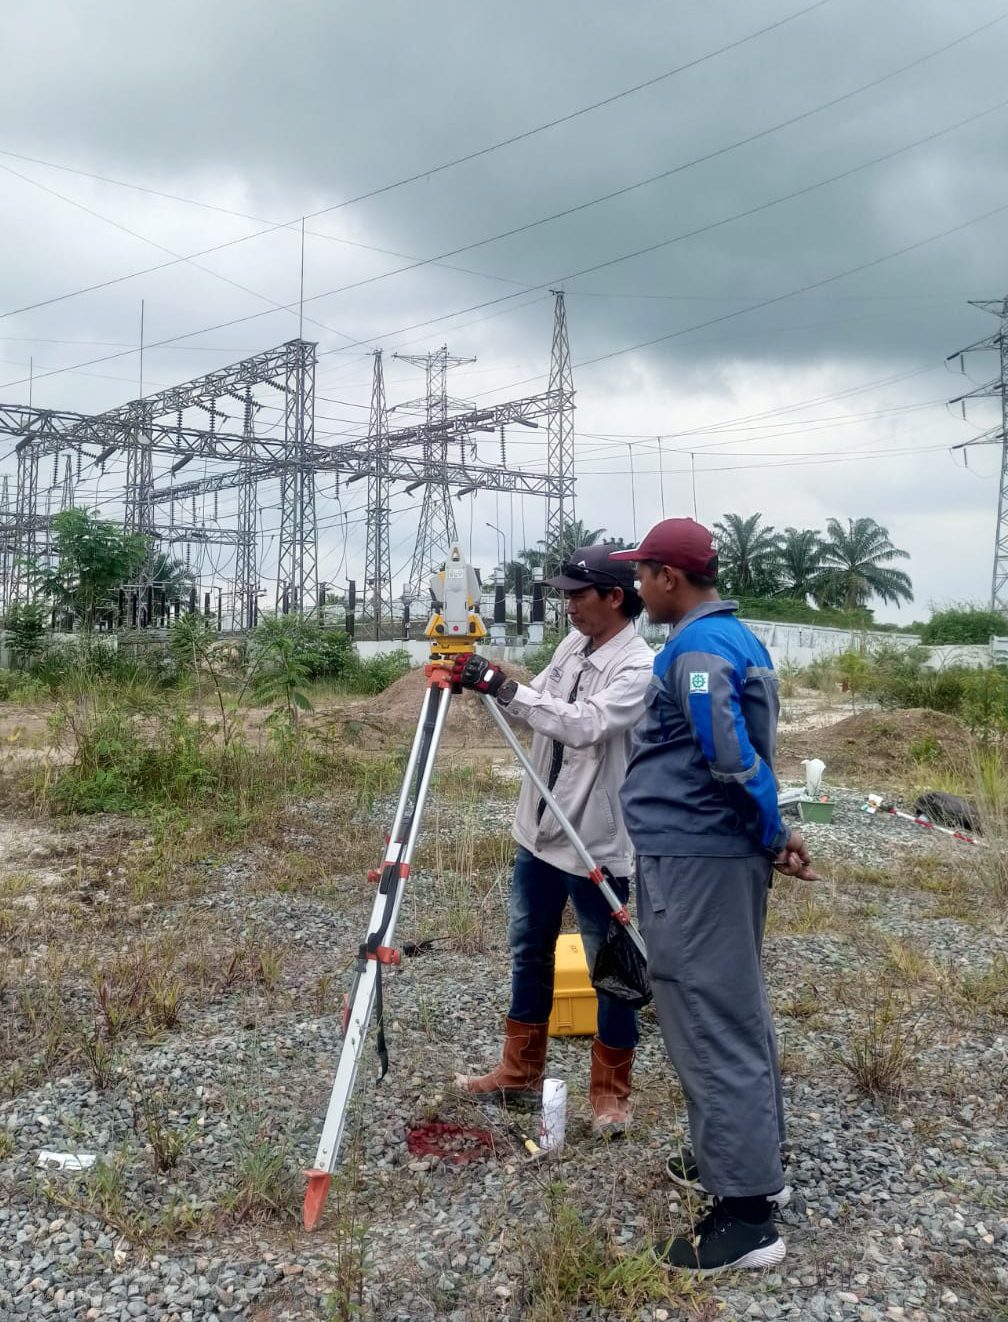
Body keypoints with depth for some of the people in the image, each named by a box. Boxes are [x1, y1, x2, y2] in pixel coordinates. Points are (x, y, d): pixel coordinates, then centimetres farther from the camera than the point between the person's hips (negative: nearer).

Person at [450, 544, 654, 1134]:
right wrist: (484, 683, -5)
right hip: (539, 831, 8)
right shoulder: (573, 645, 7)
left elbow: (584, 726, -30)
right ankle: (520, 1072, 34)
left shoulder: (639, 666, -18)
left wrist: (503, 687, -31)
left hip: (598, 845, -8)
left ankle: (611, 1092, 23)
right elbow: (533, 710, 12)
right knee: (529, 952, 18)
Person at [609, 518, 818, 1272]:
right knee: (736, 1013, 18)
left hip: (695, 860, -10)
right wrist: (770, 837, 15)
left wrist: (773, 836, -12)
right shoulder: (736, 636, 14)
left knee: (710, 1026, -4)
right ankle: (753, 1161, 31)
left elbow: (732, 758, -24)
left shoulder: (696, 647, -18)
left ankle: (747, 1215, 5)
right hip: (725, 855, 10)